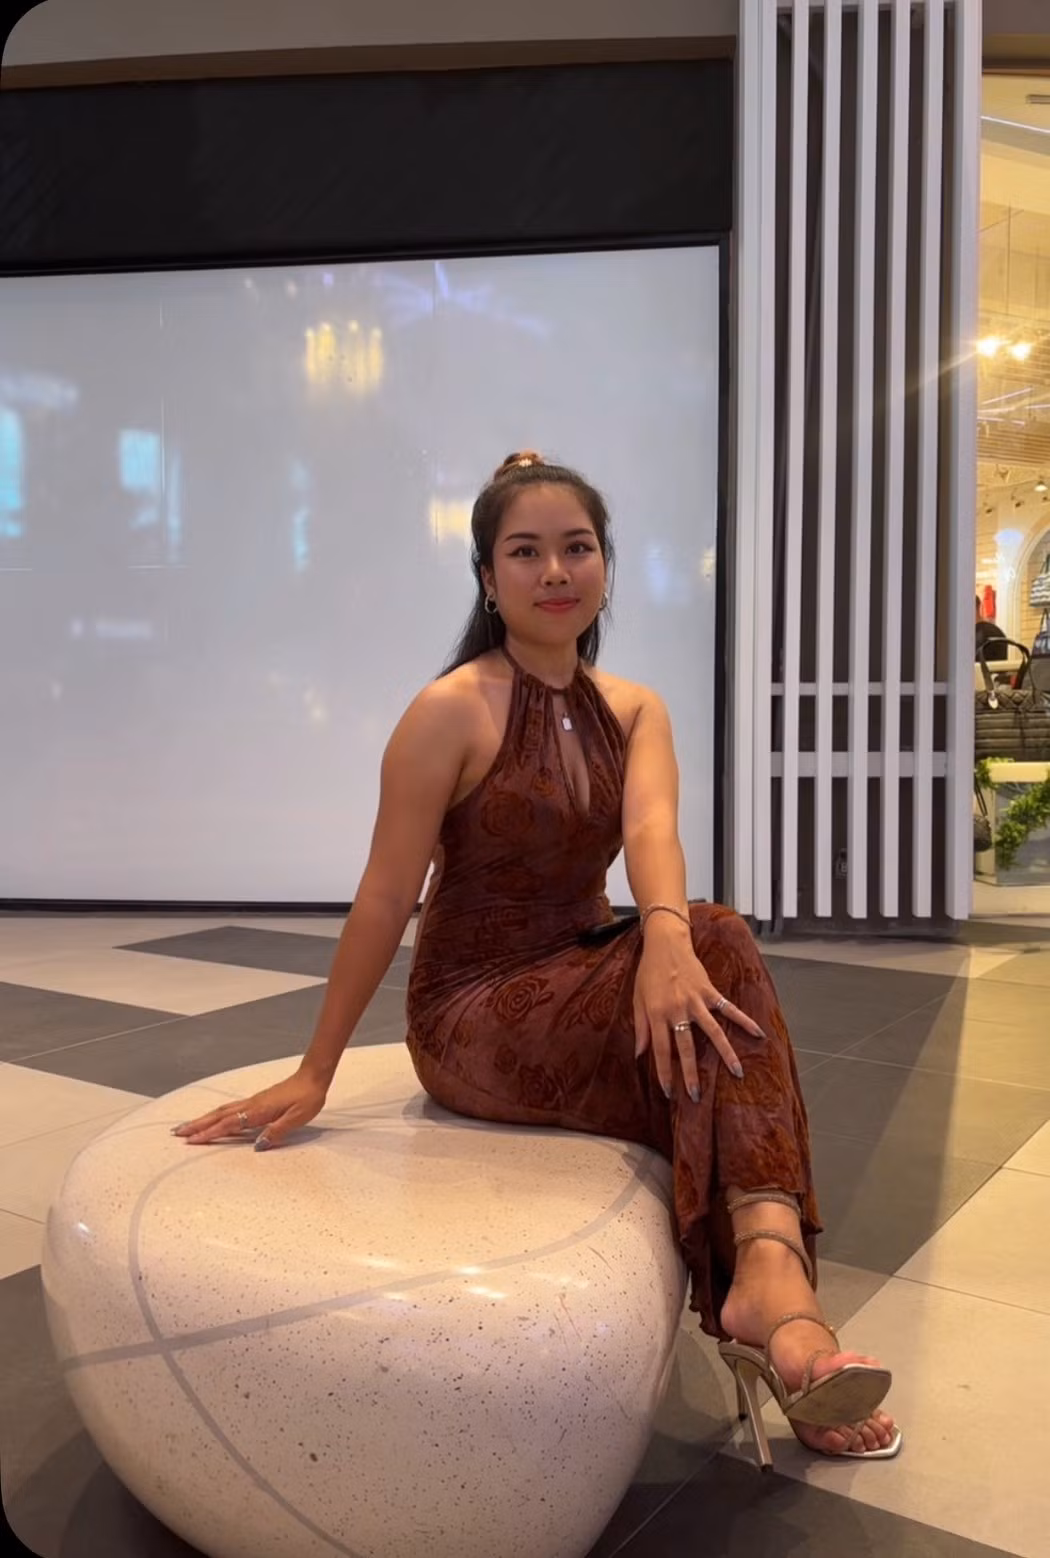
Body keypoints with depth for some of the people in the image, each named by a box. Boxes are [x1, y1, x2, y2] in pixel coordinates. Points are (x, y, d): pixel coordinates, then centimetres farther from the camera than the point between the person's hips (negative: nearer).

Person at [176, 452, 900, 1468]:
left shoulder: (634, 710, 4)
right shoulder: (451, 711, -13)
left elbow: (650, 828, -18)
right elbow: (386, 896, -13)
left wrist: (664, 934, -40)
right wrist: (313, 1074, -10)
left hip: (584, 987, 6)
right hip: (475, 1014, -5)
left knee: (702, 948, -28)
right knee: (720, 947, -29)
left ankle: (769, 1275, -34)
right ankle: (770, 1284, -35)